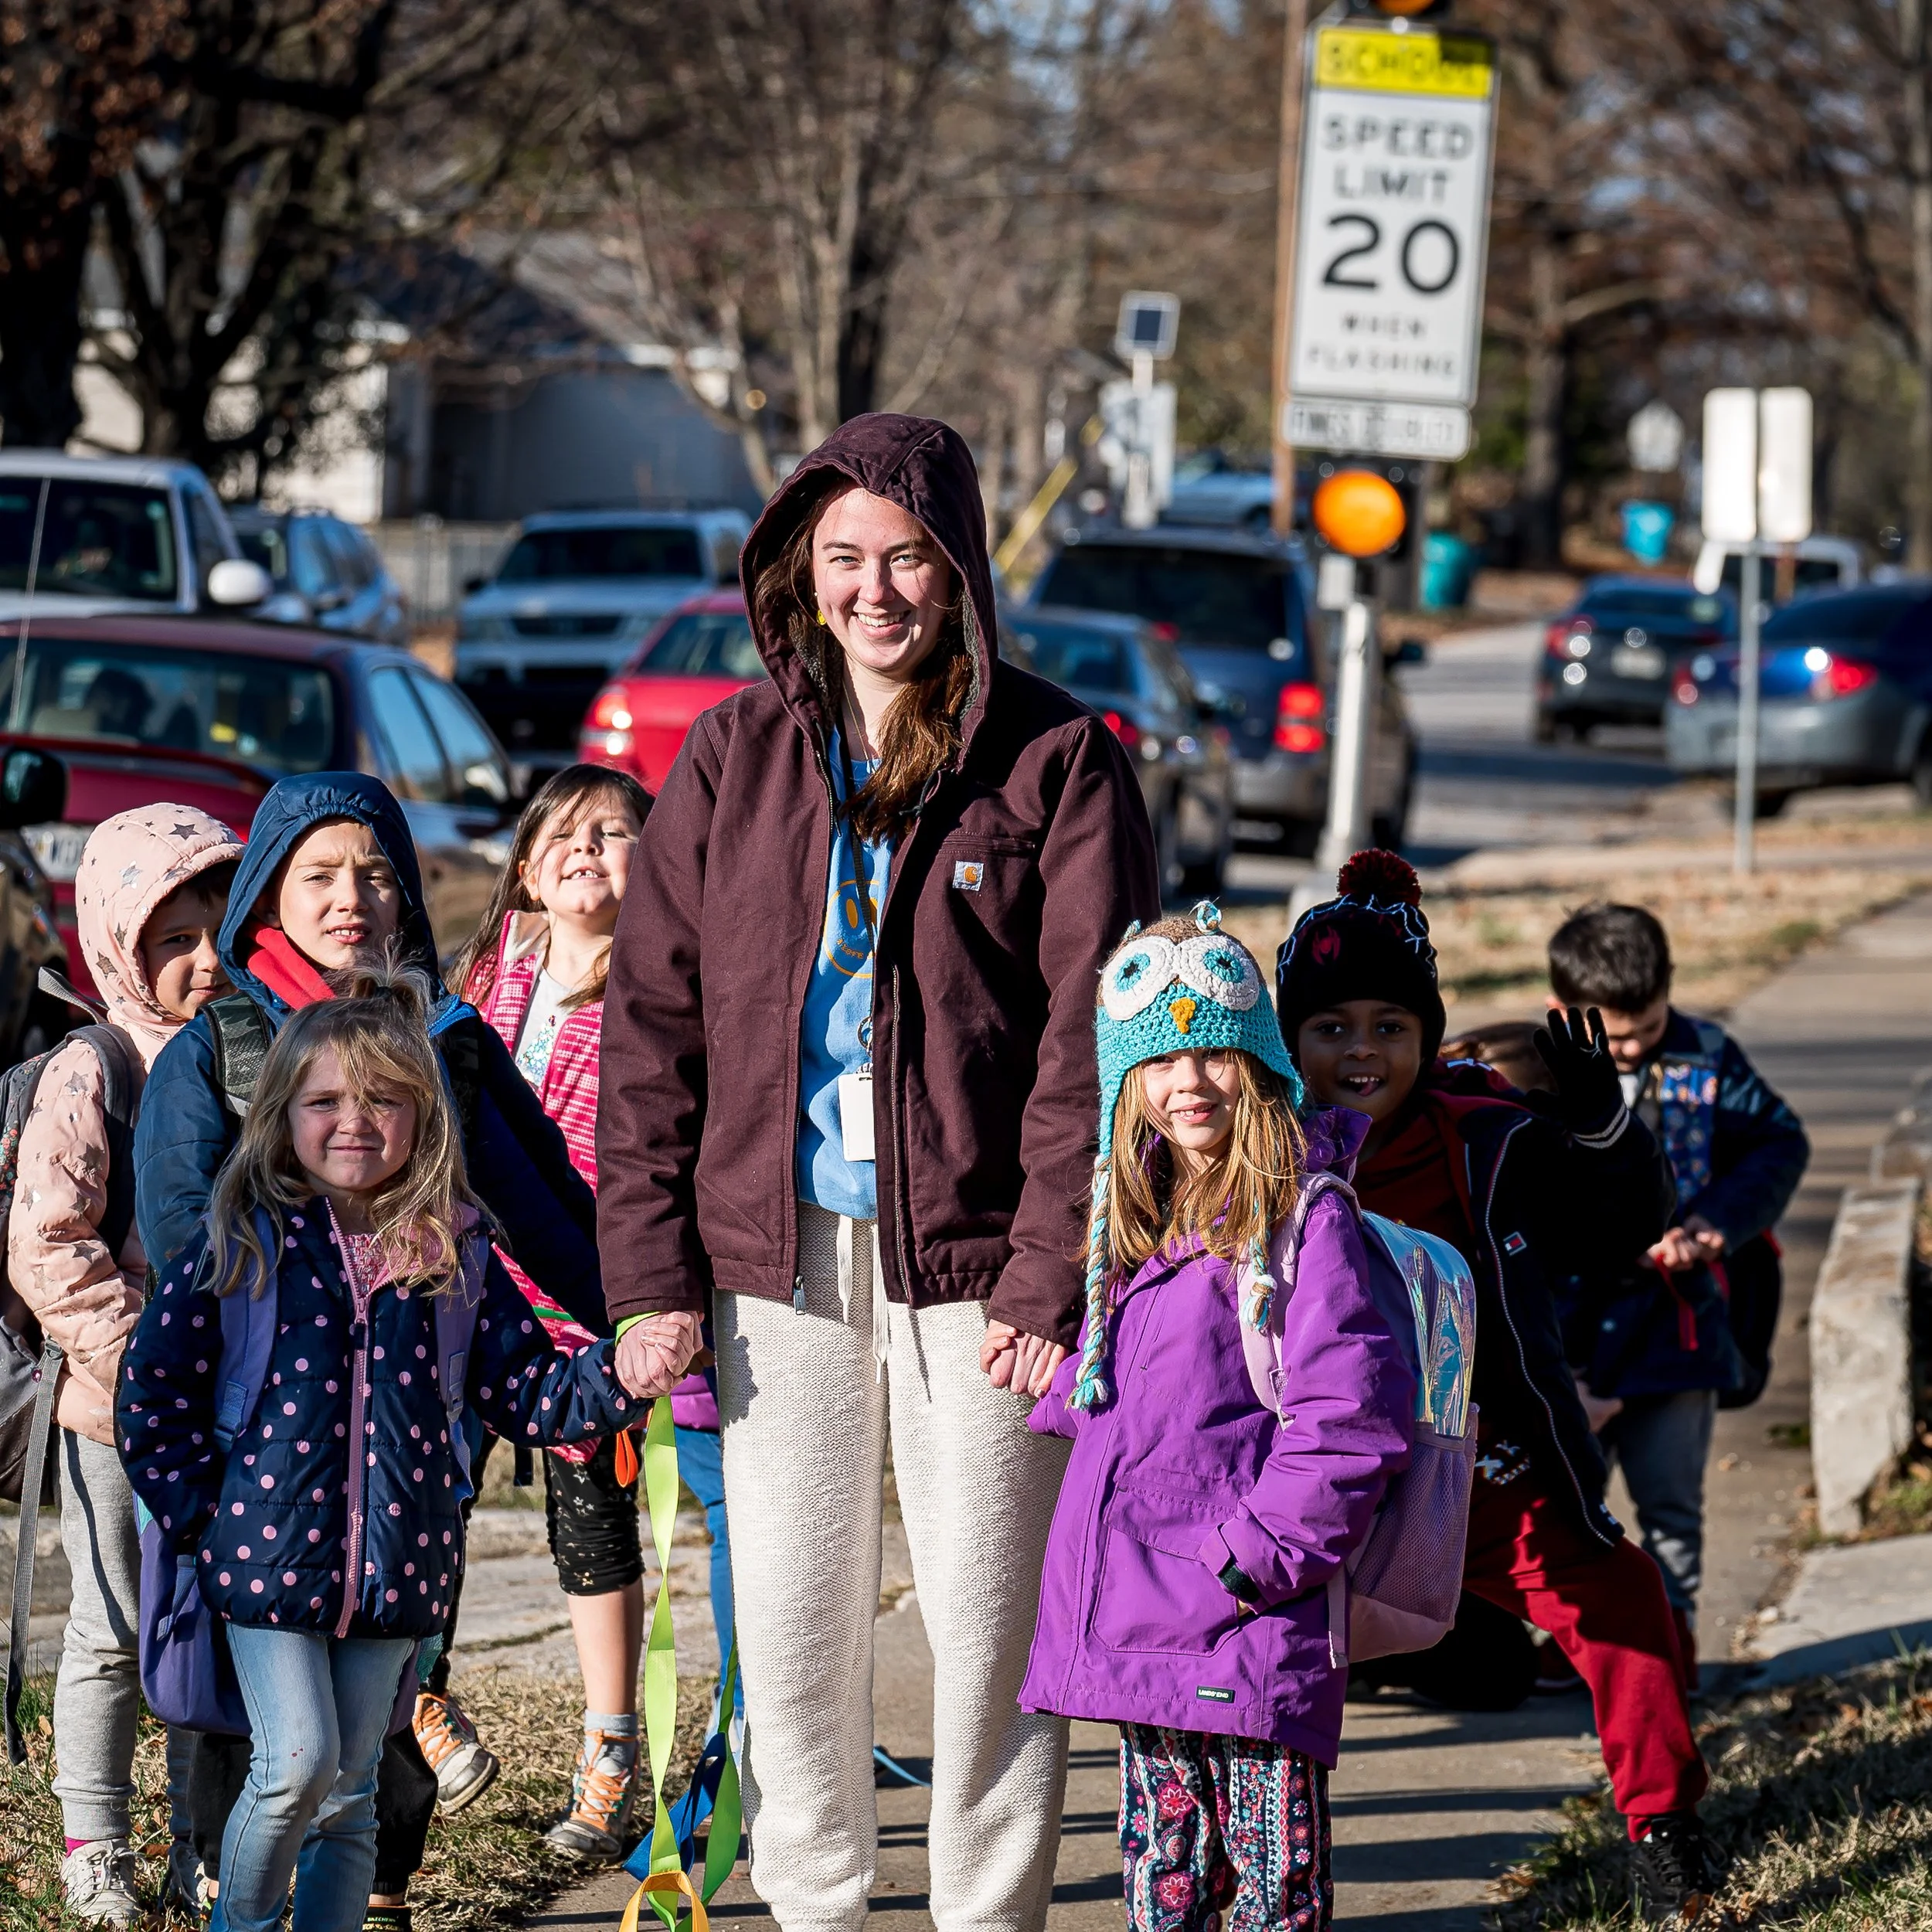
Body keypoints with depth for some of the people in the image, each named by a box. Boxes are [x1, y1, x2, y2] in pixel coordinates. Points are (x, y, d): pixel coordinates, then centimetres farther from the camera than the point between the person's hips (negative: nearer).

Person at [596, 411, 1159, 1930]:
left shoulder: (1057, 761, -1)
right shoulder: (733, 756, 8)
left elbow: (1089, 1033, -5)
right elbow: (653, 1020, 7)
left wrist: (1050, 1277, -13)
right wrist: (652, 1274, 0)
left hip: (972, 1256, -3)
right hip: (779, 1255, 3)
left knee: (992, 1622, 1)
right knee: (789, 1625, 7)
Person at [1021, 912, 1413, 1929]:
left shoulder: (1304, 1218, -8)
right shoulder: (1132, 1220, 16)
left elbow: (1350, 1411, -15)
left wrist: (1262, 1549, -18)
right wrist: (1061, 1386, 13)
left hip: (1250, 1627, -8)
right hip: (1137, 1614, 8)